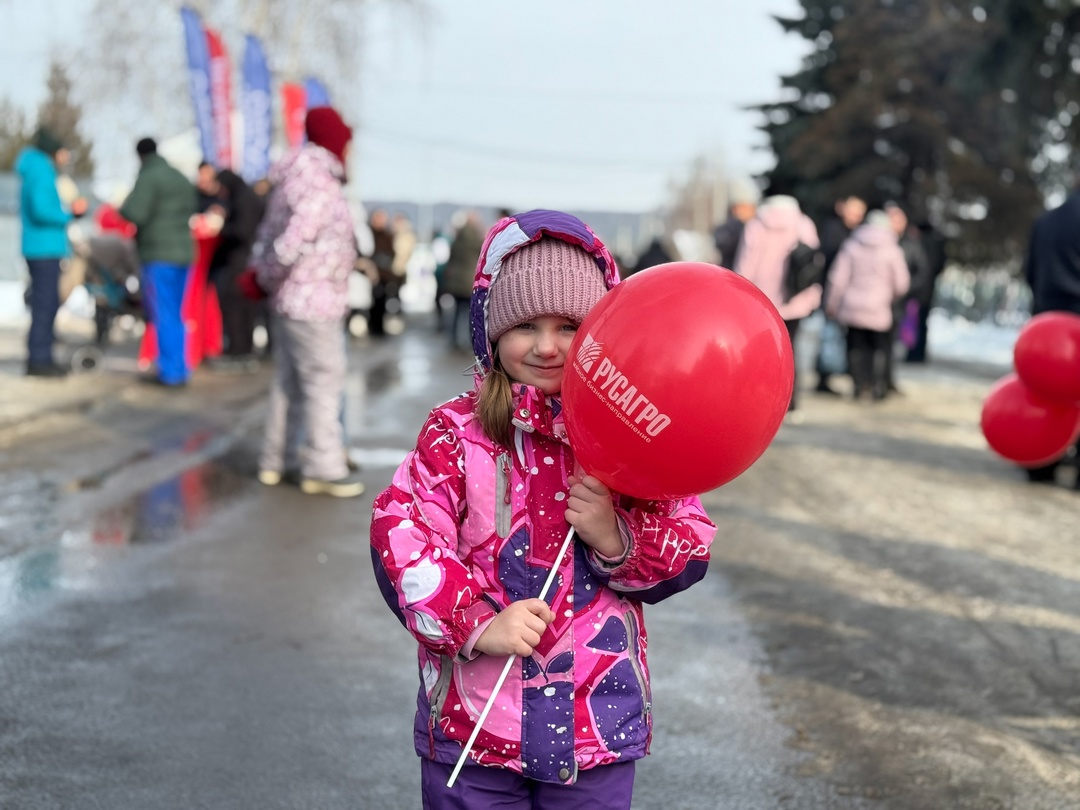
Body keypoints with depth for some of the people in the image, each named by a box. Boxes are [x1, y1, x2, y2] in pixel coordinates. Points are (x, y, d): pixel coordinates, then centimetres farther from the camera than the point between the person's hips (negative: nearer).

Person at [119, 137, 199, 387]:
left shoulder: (149, 178, -11)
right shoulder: (181, 178, 15)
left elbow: (135, 214, -20)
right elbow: (192, 208, 25)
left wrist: (122, 208, 0)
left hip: (159, 256, -8)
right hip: (183, 253, 8)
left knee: (163, 315, -5)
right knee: (174, 315, 15)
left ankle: (170, 371, -6)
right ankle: (180, 369, 16)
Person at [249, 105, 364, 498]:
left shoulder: (292, 183, 14)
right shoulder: (318, 187, -18)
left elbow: (267, 237, 14)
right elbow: (288, 246, -25)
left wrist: (259, 274, 4)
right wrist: (266, 280, -10)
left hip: (289, 302, 10)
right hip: (313, 304, -10)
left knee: (289, 383, 16)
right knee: (324, 381, -4)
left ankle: (276, 461, 24)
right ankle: (323, 468, 1)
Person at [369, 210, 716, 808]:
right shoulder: (456, 433, -5)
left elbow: (691, 551, 0)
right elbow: (399, 534, -13)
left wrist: (617, 539, -19)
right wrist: (477, 622, -23)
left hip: (598, 725, 1)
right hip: (474, 716, -1)